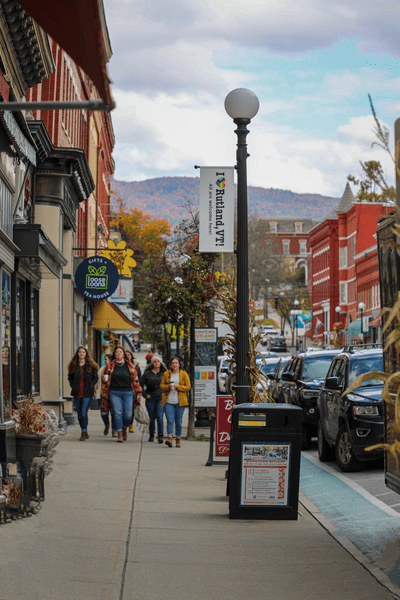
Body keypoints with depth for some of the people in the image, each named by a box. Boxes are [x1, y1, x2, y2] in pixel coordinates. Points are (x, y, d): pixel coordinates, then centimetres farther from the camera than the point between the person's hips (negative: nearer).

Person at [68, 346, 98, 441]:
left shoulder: (91, 365, 1)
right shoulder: (73, 365, 8)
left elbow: (95, 378, 4)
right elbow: (70, 377, 17)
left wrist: (90, 386, -8)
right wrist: (73, 386, 3)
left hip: (87, 393, -4)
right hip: (77, 393, 4)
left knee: (84, 413, -13)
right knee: (79, 414, 10)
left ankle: (83, 433, -8)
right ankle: (85, 432, 25)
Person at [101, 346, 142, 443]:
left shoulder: (130, 367, 8)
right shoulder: (110, 367, 10)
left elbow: (135, 380, 9)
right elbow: (106, 379, 22)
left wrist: (138, 393, 4)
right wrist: (105, 379, -3)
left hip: (128, 393, 0)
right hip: (114, 393, 0)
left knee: (128, 415, -4)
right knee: (117, 413, -8)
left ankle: (124, 429, 26)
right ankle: (119, 435, -1)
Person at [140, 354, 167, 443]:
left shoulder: (164, 373, 6)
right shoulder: (147, 373, 4)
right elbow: (141, 384, 6)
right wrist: (145, 394, -1)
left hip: (161, 398, -1)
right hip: (150, 398, 1)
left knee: (160, 417, -14)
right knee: (152, 418, 7)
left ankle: (161, 436, -15)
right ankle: (151, 435, 22)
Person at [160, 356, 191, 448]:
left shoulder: (184, 374, 6)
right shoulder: (166, 374, 11)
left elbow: (188, 387, 3)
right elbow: (161, 385, 13)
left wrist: (178, 386, -12)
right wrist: (168, 386, -8)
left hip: (179, 402, -1)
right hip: (168, 401, 1)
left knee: (178, 422, 3)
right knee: (170, 420, -12)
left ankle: (178, 439, 14)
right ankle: (170, 438, -20)